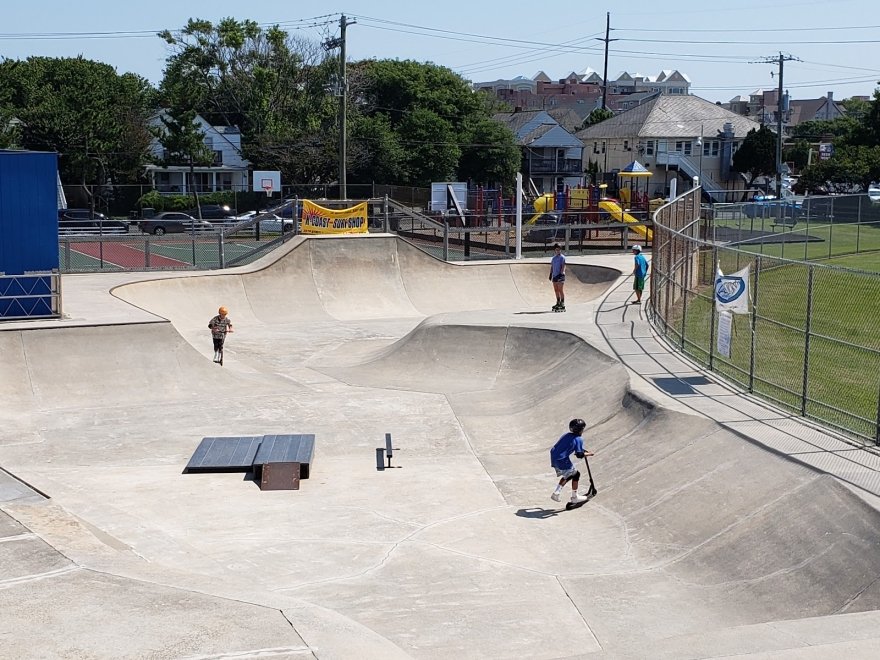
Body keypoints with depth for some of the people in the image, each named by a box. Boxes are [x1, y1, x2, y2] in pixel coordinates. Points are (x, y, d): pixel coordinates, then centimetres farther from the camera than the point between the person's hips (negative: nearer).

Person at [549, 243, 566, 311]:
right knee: (556, 290, 9)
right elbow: (552, 266, 21)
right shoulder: (553, 258, 17)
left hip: (560, 276, -7)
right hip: (554, 275, 7)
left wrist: (561, 274, -21)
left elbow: (563, 266, -12)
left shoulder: (562, 257, -5)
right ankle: (558, 303, 17)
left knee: (560, 290, -9)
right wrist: (550, 274, 12)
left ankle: (562, 304, -8)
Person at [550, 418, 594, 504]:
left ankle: (556, 493, 20)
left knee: (568, 475, 25)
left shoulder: (566, 435, 14)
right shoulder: (579, 439, -8)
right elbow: (579, 455, -13)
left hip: (554, 458, 8)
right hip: (562, 461, -8)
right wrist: (588, 454, 4)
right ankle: (574, 498, 17)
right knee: (576, 474, 11)